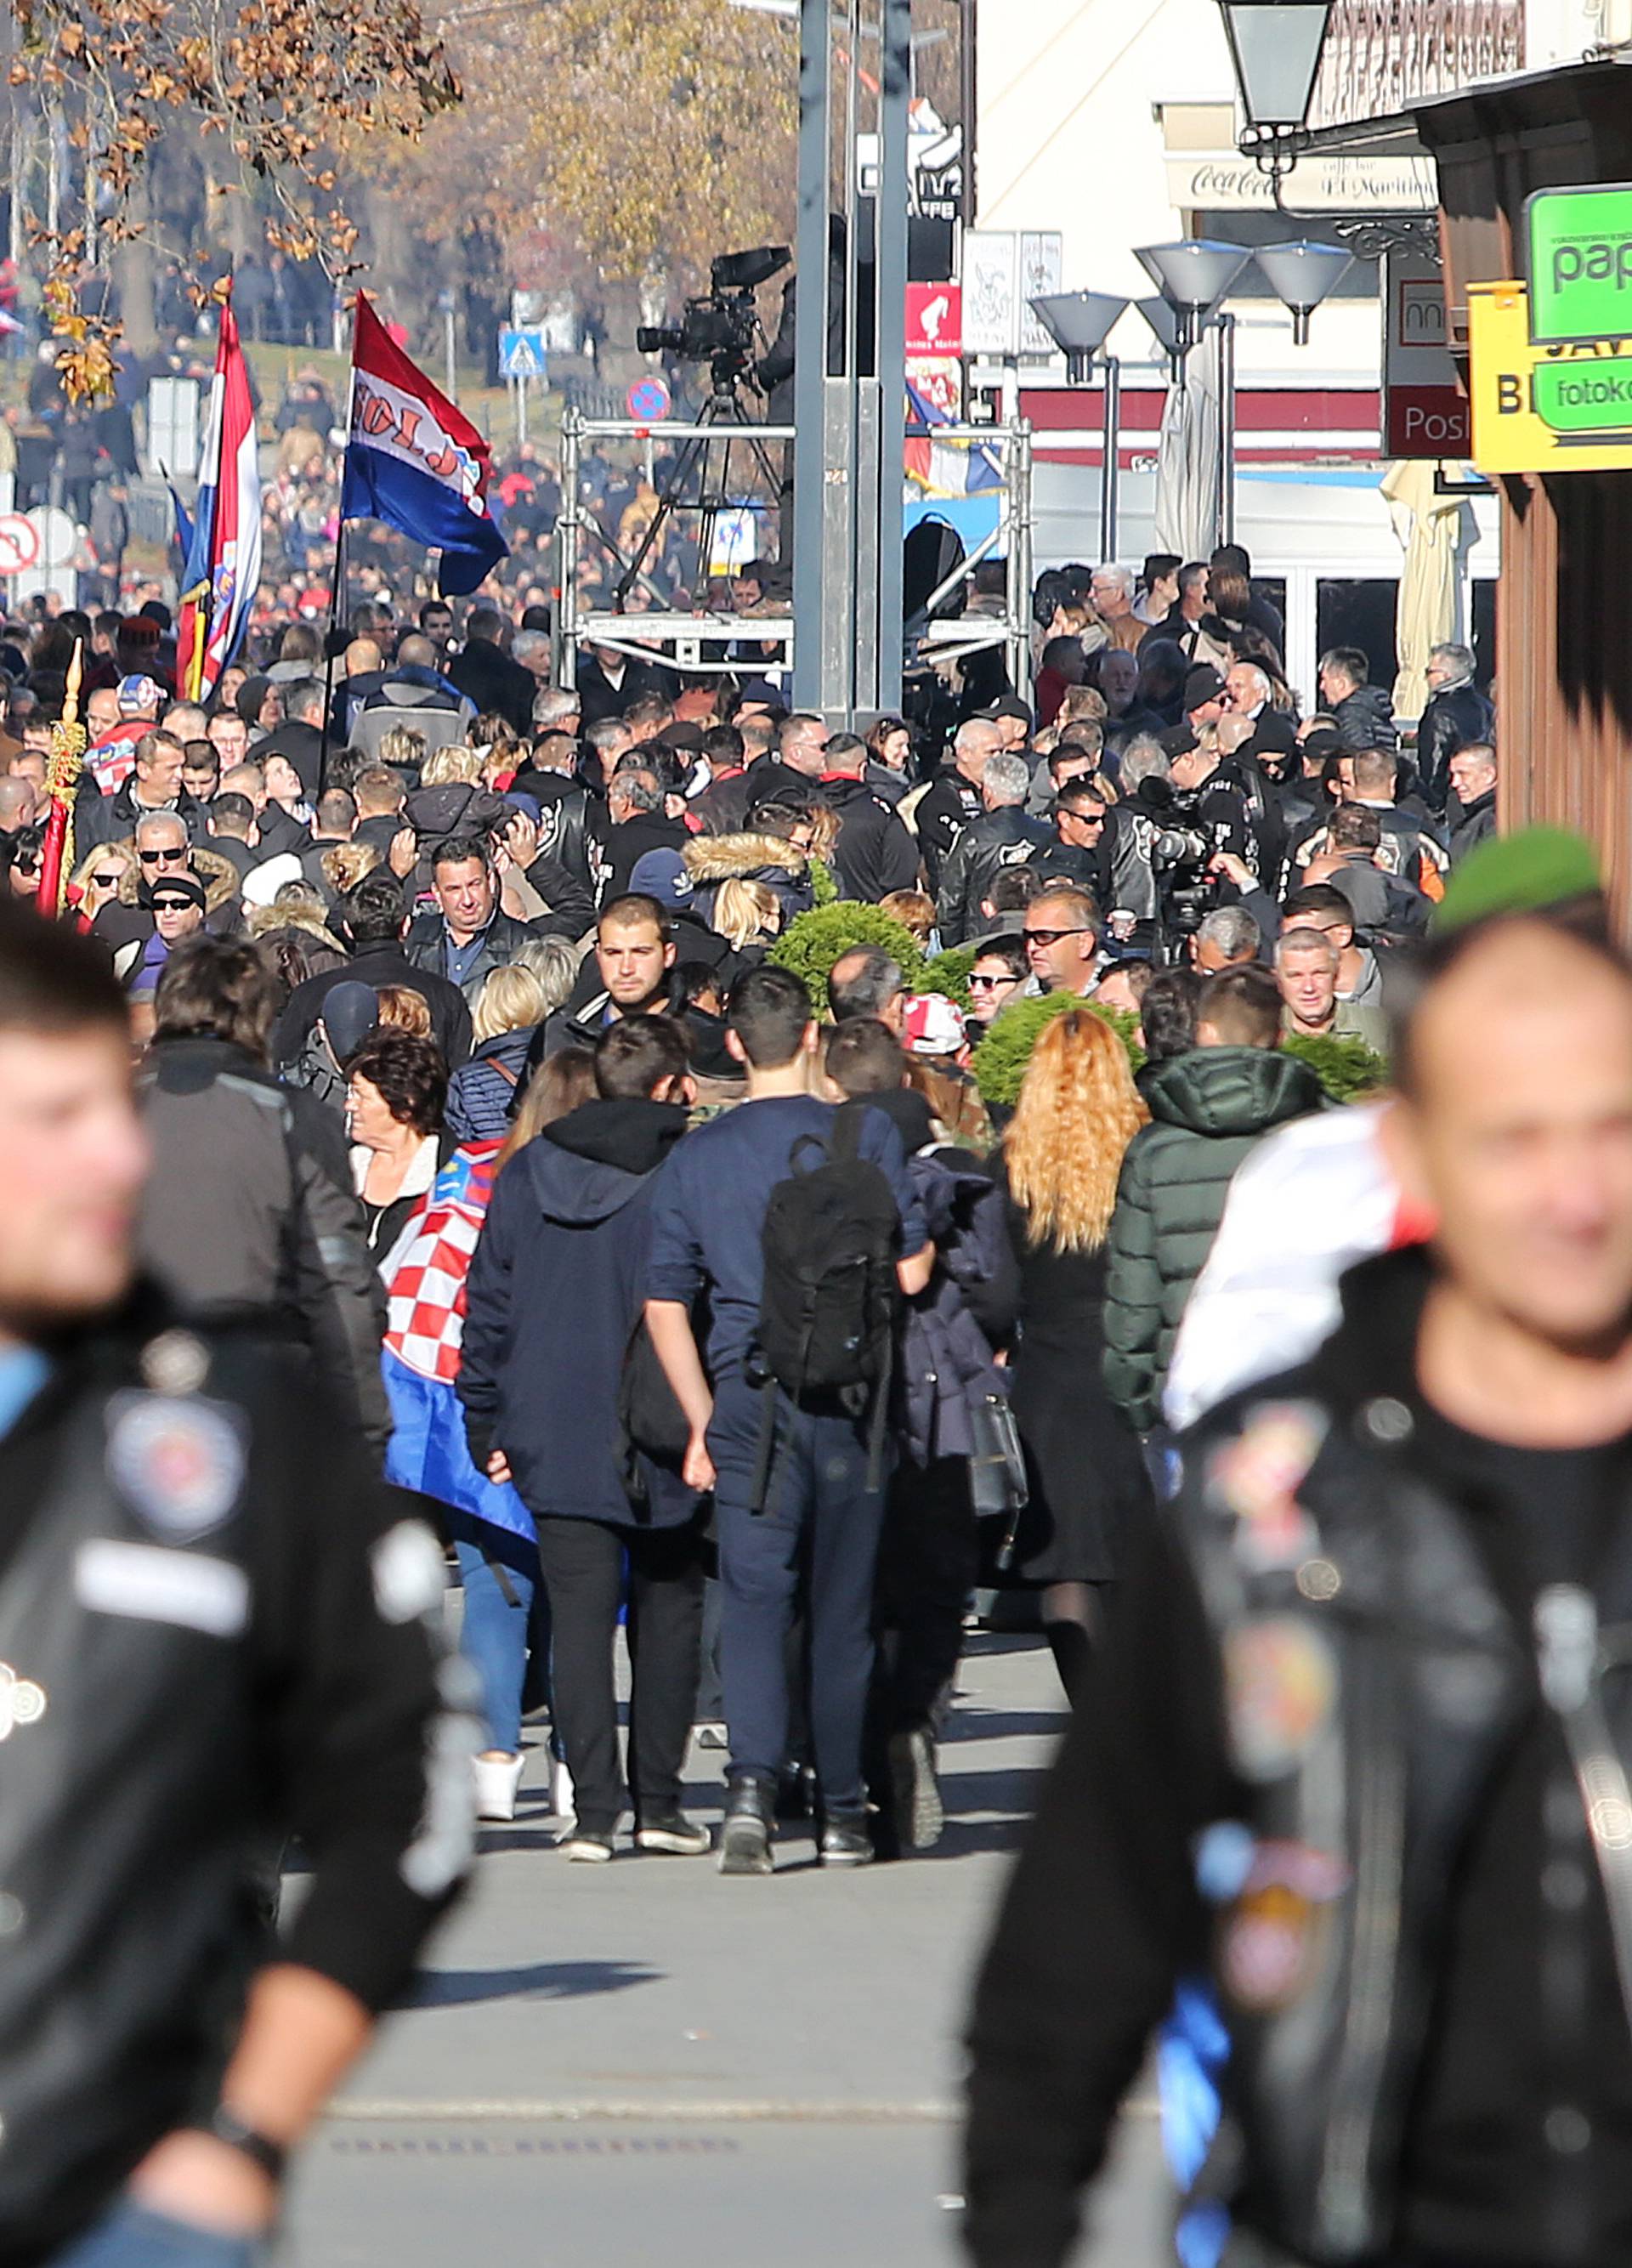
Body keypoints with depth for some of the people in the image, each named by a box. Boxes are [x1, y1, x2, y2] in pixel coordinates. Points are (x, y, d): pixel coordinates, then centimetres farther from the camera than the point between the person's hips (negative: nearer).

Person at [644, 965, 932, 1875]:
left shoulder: (698, 1156, 4)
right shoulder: (868, 1137, -3)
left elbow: (665, 1304, 6)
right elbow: (910, 1272, -4)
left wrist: (704, 1422, 13)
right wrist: (927, 1238, 19)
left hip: (747, 1397, 0)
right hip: (849, 1391, 0)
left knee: (754, 1595, -3)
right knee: (843, 1605, 9)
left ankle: (754, 1783, -24)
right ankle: (844, 1809, 16)